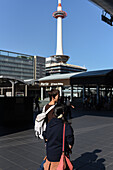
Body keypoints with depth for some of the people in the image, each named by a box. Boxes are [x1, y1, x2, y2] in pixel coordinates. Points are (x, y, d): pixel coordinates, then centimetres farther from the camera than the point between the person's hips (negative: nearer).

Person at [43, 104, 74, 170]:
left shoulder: (49, 123, -4)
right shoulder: (66, 126, -20)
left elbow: (45, 137, 7)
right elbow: (70, 141, -17)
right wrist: (69, 149, 2)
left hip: (49, 153, 5)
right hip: (60, 154, -4)